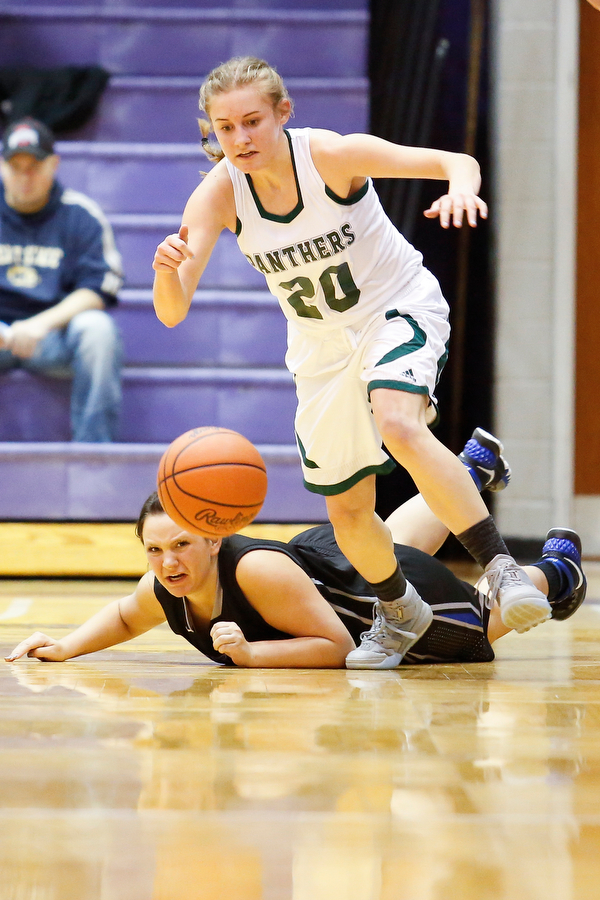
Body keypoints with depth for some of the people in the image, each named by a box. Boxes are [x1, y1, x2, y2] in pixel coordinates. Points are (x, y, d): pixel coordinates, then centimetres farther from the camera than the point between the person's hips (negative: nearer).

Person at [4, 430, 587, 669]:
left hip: (396, 593, -7)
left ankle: (553, 572, 53)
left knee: (477, 627, 24)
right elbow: (124, 616, -2)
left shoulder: (260, 573, -44)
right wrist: (68, 646, -19)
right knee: (384, 545, 40)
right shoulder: (163, 588, -26)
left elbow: (338, 648, -40)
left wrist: (248, 652, -49)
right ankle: (470, 472, 64)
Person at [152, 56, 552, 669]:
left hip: (400, 308, -4)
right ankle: (401, 612, 40)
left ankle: (501, 568, -30)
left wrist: (462, 188, -54)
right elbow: (172, 313, -24)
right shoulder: (217, 195, -18)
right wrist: (166, 269, -47)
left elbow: (457, 163, -31)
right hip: (323, 344, 4)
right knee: (347, 511, 10)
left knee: (397, 425, -36)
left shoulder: (331, 154, -25)